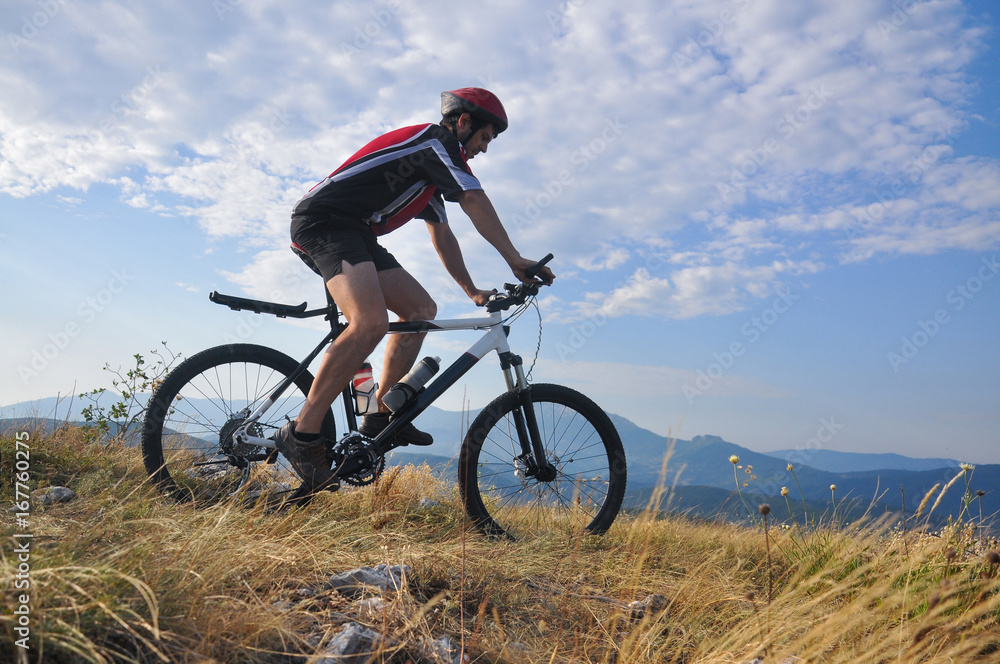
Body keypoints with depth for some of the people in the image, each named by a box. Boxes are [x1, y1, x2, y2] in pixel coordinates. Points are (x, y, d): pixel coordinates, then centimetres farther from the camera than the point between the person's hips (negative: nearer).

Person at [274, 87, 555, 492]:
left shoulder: (433, 168, 25)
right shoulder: (437, 140, -5)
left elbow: (441, 234, 25)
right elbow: (475, 201, -16)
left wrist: (471, 290, 21)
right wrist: (515, 259, -15)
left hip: (353, 232, 10)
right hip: (324, 219, -10)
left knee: (421, 310, 6)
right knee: (371, 321, -30)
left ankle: (381, 415, 7)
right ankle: (302, 434, -23)